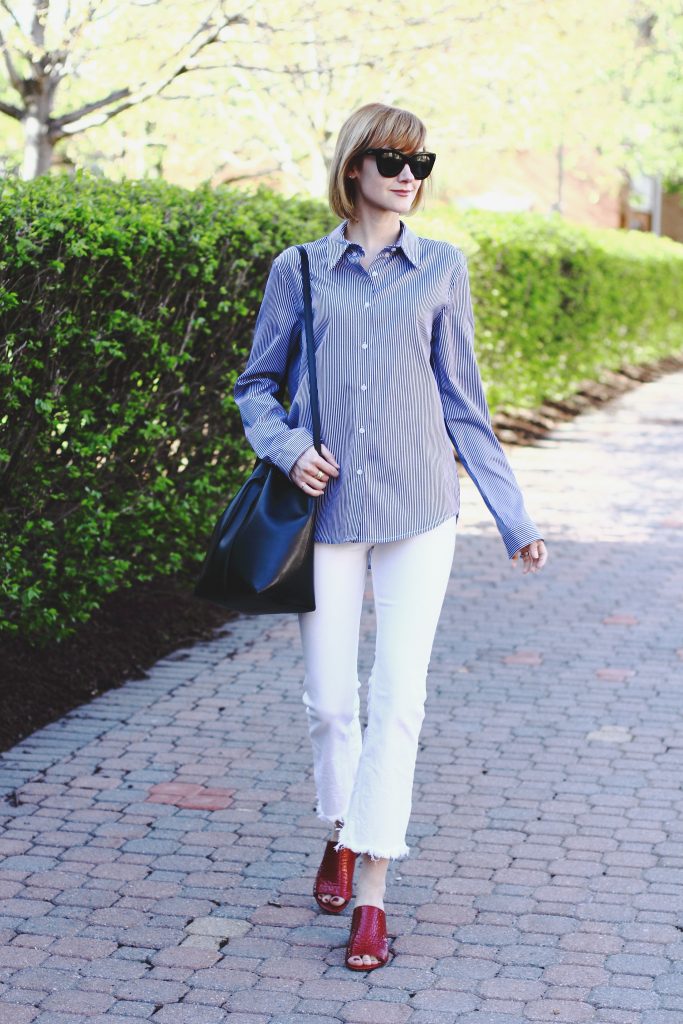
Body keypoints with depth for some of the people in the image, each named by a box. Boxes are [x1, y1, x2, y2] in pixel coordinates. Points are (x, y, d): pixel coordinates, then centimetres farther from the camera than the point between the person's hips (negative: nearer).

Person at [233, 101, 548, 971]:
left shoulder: (441, 269, 5)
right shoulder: (299, 270, 4)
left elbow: (463, 400, 9)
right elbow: (256, 386, 12)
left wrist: (515, 517, 7)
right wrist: (287, 447, -10)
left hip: (418, 511, 0)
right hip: (328, 509, 0)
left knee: (397, 698, -4)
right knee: (329, 700, 6)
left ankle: (371, 890, 4)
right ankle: (341, 834, 34)